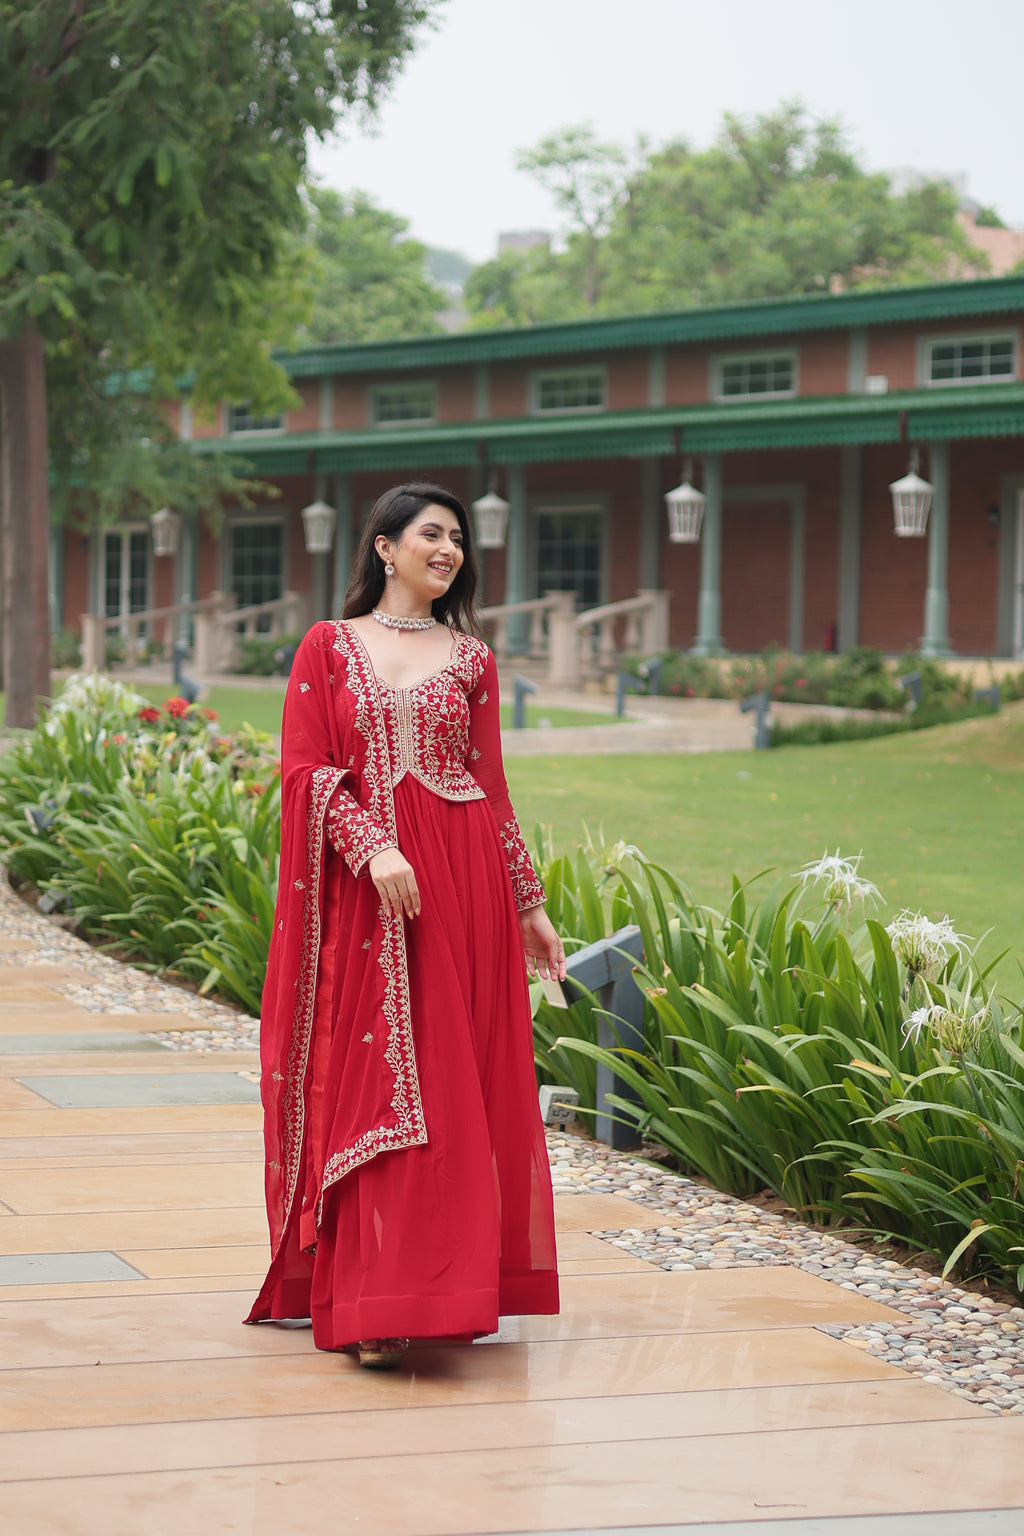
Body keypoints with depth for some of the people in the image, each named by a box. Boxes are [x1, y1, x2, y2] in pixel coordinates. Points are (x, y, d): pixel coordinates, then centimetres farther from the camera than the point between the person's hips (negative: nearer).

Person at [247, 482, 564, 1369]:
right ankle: (375, 1305, -7)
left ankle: (451, 1283, 10)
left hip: (464, 889, 2)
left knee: (457, 1082, 2)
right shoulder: (328, 648, 7)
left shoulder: (471, 661, 13)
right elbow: (306, 769, -2)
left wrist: (530, 905, 11)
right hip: (366, 893, -2)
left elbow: (492, 789, 14)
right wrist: (373, 848, -17)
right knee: (374, 1085, -6)